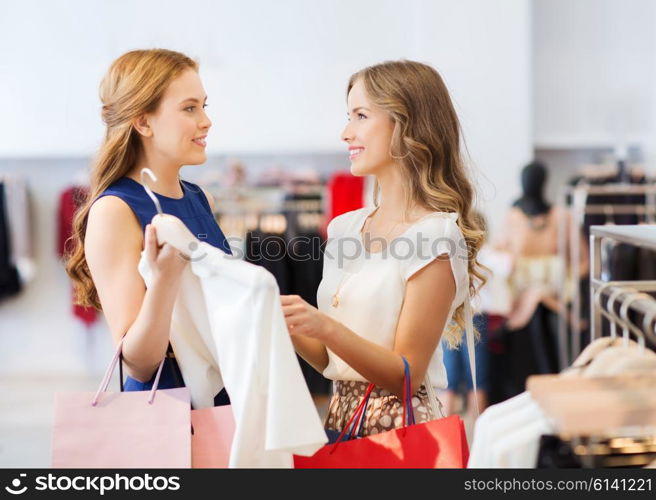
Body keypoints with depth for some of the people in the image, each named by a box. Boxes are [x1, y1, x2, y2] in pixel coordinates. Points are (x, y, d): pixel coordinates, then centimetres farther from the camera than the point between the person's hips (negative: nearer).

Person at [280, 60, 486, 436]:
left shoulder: (435, 235, -13)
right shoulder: (345, 228, 8)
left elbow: (406, 375, -14)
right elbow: (331, 361, 11)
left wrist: (325, 327, -25)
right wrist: (285, 322, -6)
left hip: (398, 428, -6)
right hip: (342, 419, 6)